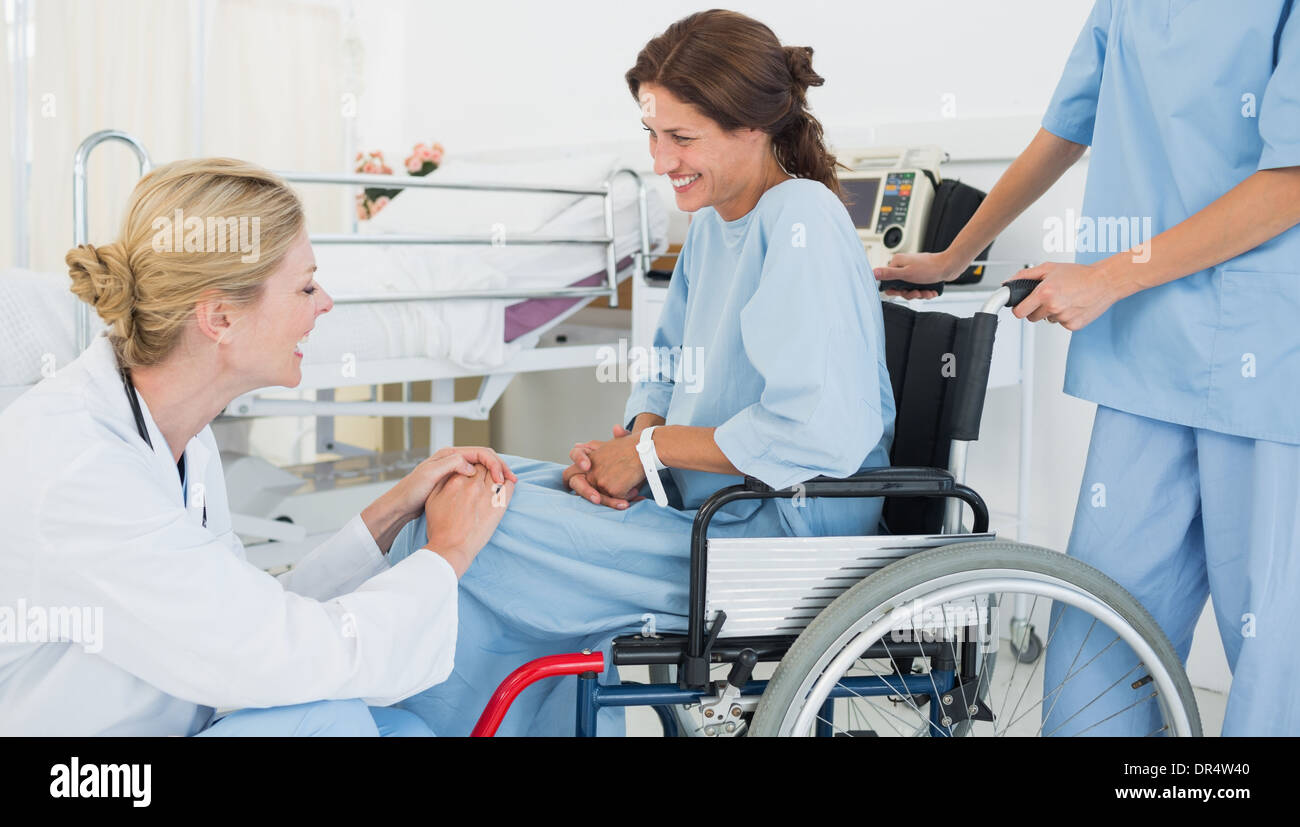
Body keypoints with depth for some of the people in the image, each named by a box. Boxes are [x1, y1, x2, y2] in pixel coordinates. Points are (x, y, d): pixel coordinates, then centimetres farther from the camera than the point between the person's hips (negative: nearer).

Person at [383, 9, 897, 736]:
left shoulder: (801, 220, -19)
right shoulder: (713, 222, 10)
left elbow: (823, 431, -28)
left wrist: (651, 447, -17)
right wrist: (628, 441, -3)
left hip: (781, 539, -10)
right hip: (709, 506, 10)